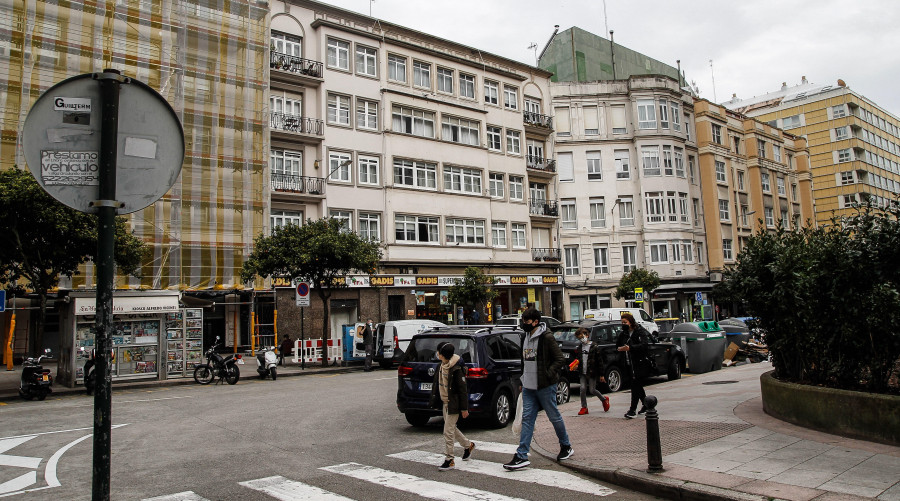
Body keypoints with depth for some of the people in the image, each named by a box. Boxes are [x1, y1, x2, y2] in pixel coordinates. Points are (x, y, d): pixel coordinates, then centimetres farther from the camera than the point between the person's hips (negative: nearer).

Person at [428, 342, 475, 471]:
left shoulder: (456, 369, -21)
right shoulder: (442, 366, 5)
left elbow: (463, 389, -18)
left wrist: (464, 409, -16)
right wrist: (435, 400, 20)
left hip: (453, 404, -9)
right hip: (445, 402, 9)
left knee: (448, 431, -6)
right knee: (451, 428, 19)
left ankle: (449, 460, 3)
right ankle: (468, 445, 39)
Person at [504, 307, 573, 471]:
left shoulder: (546, 337, -13)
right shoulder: (525, 338, 12)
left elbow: (560, 359, -12)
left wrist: (548, 375, -17)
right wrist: (523, 380, 16)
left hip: (545, 386, -7)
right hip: (528, 387, 7)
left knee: (554, 417, 8)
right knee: (527, 419, 2)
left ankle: (566, 447, 29)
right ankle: (522, 456, 1)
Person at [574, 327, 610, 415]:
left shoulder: (594, 347, -7)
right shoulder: (578, 348, 8)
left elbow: (600, 362, -4)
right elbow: (577, 359, 20)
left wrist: (601, 375, -4)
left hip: (592, 373, -4)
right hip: (583, 373, 4)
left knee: (592, 390, 1)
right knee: (583, 389, -4)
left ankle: (604, 399, 27)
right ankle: (584, 407, 9)